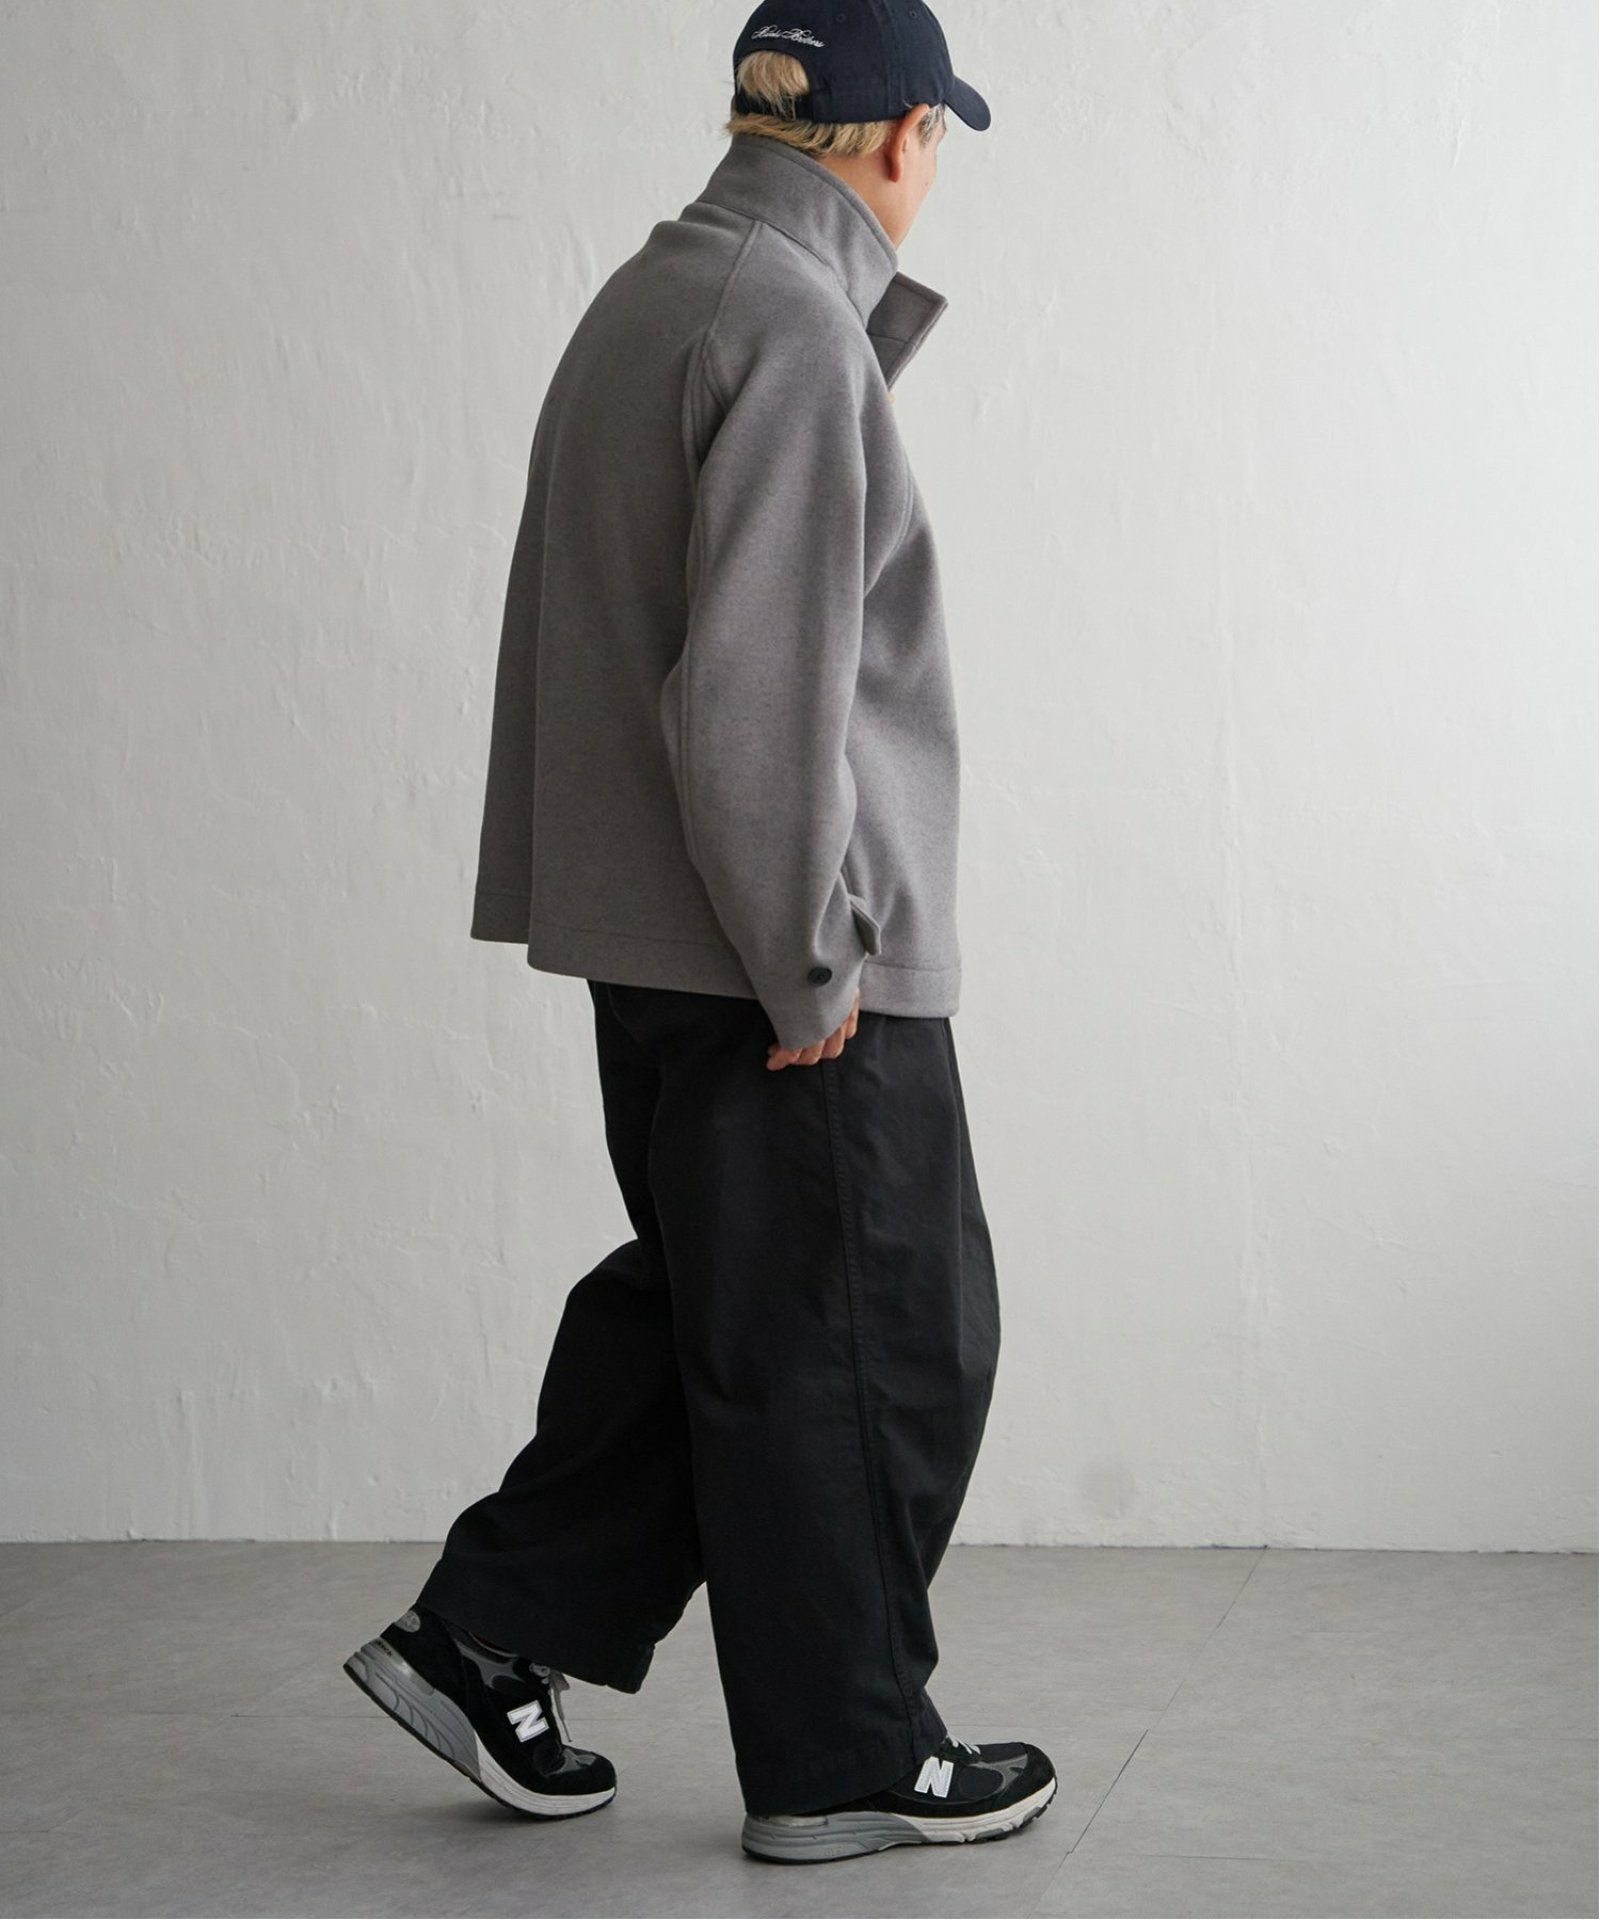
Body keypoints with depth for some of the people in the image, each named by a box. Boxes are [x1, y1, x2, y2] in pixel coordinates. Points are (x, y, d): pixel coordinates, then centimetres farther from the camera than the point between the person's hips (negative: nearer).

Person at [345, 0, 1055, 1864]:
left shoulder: (643, 303, 12)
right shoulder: (792, 325, -18)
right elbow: (760, 681, -23)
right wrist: (808, 959, -18)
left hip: (657, 939, 10)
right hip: (790, 952, -9)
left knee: (700, 1300, 20)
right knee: (869, 1340, 3)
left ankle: (486, 1638, 22)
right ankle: (843, 1757, 14)